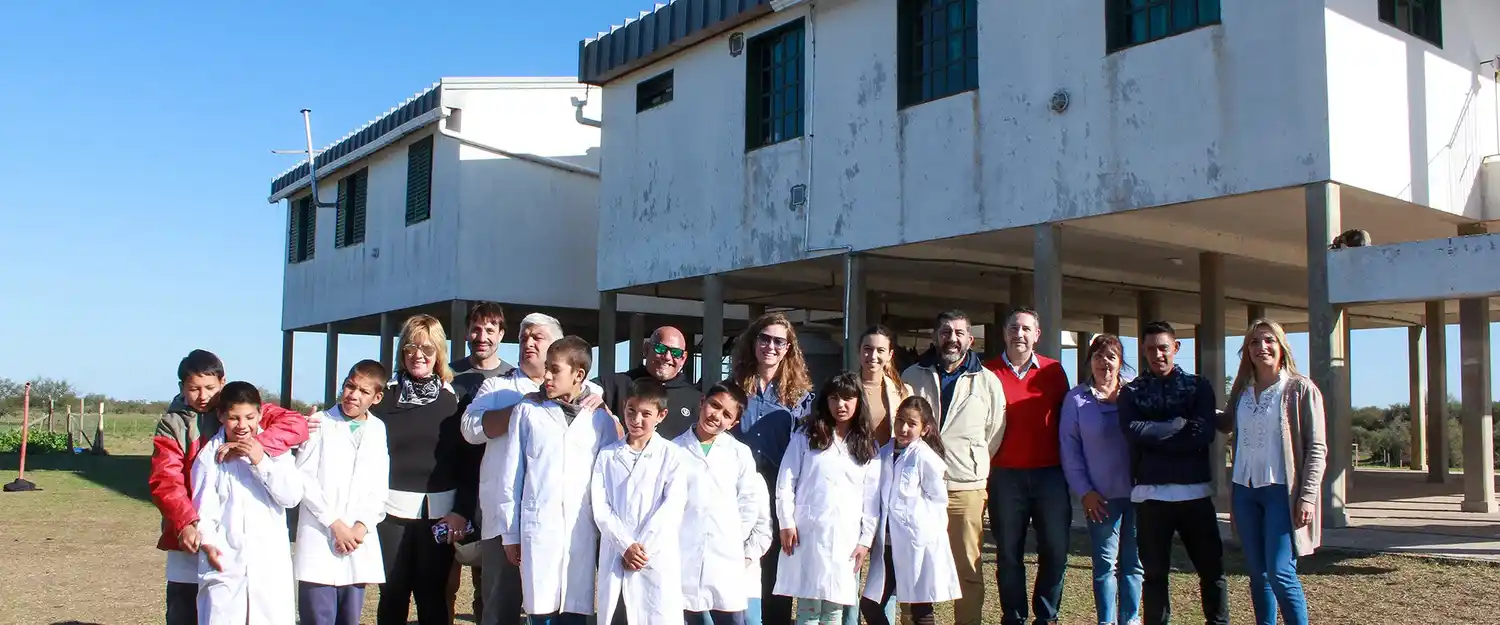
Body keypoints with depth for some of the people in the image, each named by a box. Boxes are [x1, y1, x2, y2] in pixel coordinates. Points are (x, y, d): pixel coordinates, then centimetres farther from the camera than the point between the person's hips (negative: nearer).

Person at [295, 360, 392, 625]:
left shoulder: (379, 431, 10)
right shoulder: (321, 423, 1)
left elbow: (380, 489, 9)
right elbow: (304, 478, -5)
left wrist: (362, 527, -6)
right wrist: (335, 523, -9)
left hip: (358, 543, 3)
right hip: (320, 539, -3)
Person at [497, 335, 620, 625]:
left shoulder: (600, 418, 4)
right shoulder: (527, 411, 3)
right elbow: (510, 475, 5)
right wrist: (510, 532, 5)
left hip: (582, 530, 1)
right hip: (538, 527, 0)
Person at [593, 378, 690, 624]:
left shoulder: (671, 454, 3)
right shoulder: (607, 455, 11)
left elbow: (672, 506, -5)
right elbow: (599, 506, 3)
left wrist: (642, 548, -10)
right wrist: (625, 546, -9)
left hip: (658, 560, -2)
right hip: (614, 558, 3)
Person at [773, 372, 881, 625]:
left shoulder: (867, 446, 10)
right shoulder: (806, 435, 4)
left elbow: (871, 497, 8)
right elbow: (786, 482, 2)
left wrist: (866, 540, 3)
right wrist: (786, 523, -5)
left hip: (846, 536, 2)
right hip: (807, 531, -2)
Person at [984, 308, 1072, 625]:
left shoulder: (1053, 371, 7)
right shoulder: (989, 372, 2)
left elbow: (1065, 419, 11)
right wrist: (984, 467, -5)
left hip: (1049, 474, 1)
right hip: (1005, 476, -1)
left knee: (1055, 550, 0)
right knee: (1008, 553, 4)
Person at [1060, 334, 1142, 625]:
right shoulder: (1076, 399, 3)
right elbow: (1070, 448, 1)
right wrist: (1085, 491, -5)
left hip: (1137, 492, 1)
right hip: (1101, 497, -1)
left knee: (1133, 562, 8)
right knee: (1105, 563, 3)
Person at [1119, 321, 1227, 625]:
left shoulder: (1198, 386, 8)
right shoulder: (1132, 392, 9)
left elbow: (1204, 433, -8)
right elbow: (1133, 430, -11)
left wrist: (1154, 437, -11)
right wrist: (1181, 424, -9)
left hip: (1195, 491, 0)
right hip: (1150, 494, 0)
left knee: (1212, 568, 4)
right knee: (1154, 572, 8)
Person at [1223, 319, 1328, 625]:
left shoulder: (1300, 389, -3)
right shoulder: (1241, 390, 12)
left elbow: (1316, 448, -6)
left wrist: (1307, 496, -14)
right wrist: (1233, 496, 12)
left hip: (1282, 490, -5)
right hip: (1245, 490, 5)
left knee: (1280, 573, -12)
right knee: (1257, 574, 8)